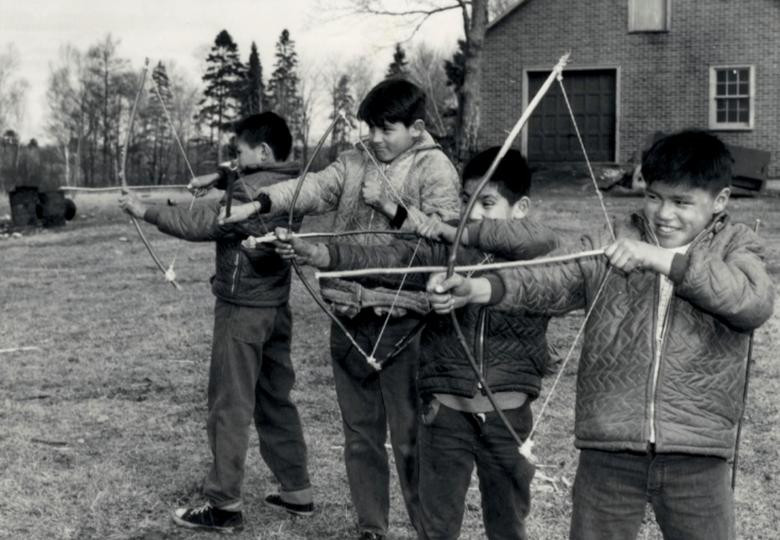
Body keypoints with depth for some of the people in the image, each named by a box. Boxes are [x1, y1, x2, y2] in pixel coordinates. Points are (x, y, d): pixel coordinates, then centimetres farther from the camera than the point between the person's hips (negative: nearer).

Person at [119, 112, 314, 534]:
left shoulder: (251, 190, -20)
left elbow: (198, 224, -23)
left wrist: (146, 211, -13)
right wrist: (219, 177, 15)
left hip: (242, 311, -9)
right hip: (276, 308, 9)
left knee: (230, 405, -2)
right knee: (276, 401, 16)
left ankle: (224, 505, 3)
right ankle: (297, 491, 22)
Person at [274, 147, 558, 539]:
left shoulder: (536, 258, -4)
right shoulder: (443, 251, -1)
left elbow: (540, 239, -28)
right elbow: (385, 259, -15)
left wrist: (461, 233, -29)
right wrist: (318, 254, -30)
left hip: (508, 417, -1)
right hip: (447, 413, 1)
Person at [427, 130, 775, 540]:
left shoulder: (735, 249, 3)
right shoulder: (609, 246, 4)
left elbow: (754, 302, -18)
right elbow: (551, 281, -10)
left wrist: (660, 258, -24)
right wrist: (477, 287, -28)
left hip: (695, 458, 0)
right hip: (607, 450, 1)